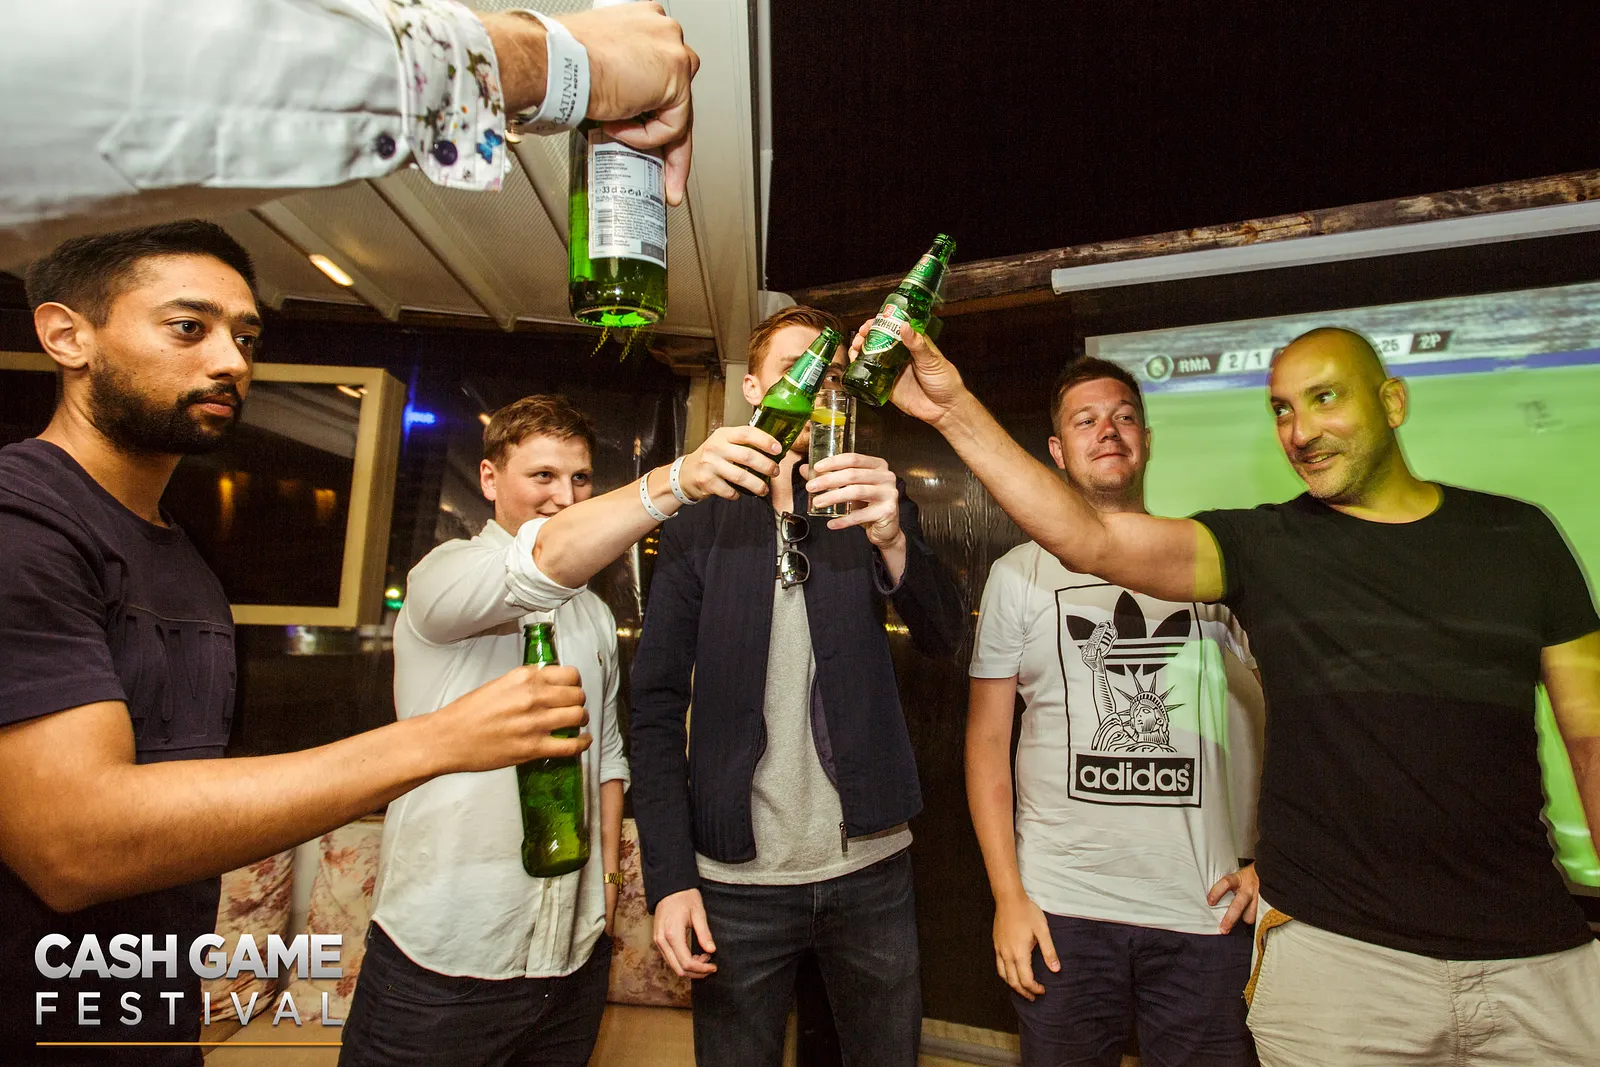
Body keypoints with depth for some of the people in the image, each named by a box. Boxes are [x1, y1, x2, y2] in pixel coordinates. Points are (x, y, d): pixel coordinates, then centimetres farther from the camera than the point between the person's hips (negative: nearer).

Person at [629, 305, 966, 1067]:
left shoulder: (876, 508, 4)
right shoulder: (698, 524, 0)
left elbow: (942, 638, -9)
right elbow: (658, 705, -3)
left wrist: (892, 538, -29)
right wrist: (669, 877, -10)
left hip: (871, 866, 2)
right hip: (737, 876, -1)